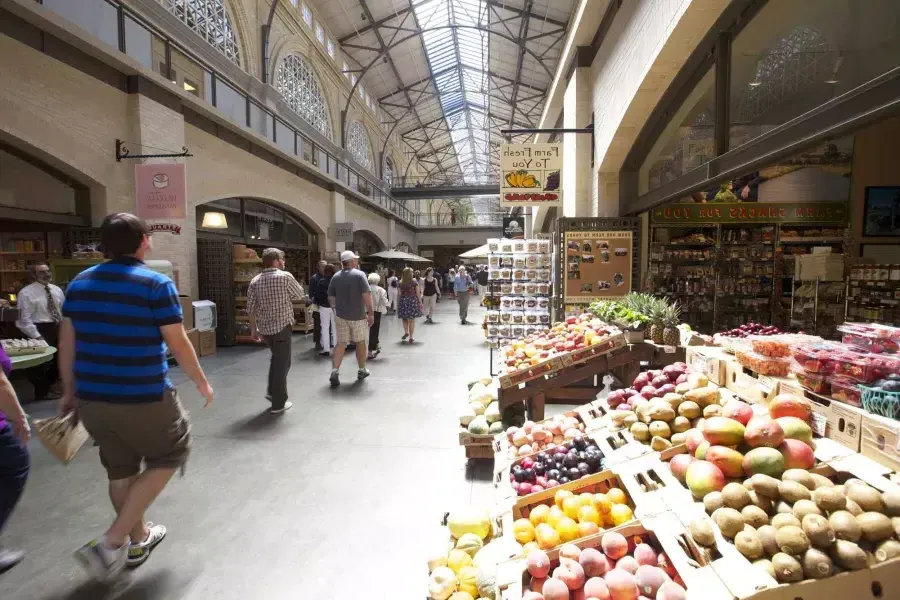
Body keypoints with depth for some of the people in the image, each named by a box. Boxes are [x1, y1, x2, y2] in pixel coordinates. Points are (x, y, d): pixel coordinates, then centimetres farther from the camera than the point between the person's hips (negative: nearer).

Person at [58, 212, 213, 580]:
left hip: (92, 397, 7)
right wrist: (202, 382, 1)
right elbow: (178, 344, -12)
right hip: (143, 398, -6)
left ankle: (138, 540, 39)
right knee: (169, 456, 15)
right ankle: (110, 544, 10)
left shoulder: (80, 282, 5)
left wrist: (70, 391, 19)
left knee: (120, 470, 21)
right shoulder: (157, 284, -14)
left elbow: (67, 343, 9)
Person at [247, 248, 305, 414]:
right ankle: (278, 403, 11)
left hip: (264, 328, 5)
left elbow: (251, 309, 4)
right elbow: (299, 295, 1)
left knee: (275, 358, 27)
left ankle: (271, 391, 28)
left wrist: (254, 329, 13)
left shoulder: (255, 281, 2)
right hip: (282, 326, -5)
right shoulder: (285, 277, -12)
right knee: (282, 363, 4)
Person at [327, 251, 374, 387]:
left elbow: (330, 297, 7)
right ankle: (362, 370, 25)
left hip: (340, 315, 3)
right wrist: (370, 313, -13)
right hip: (358, 315, -3)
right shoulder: (359, 274, -11)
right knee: (360, 342, 12)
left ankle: (334, 372, -6)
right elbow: (366, 295, -18)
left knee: (341, 343, 6)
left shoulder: (335, 277, 3)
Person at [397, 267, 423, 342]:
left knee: (404, 318, 22)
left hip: (403, 301, 2)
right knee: (412, 320, 5)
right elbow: (418, 294, -4)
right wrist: (420, 302, 4)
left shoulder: (400, 283, -2)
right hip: (413, 301, -1)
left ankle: (406, 332, 12)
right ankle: (411, 337, 8)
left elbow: (400, 294, -1)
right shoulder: (414, 282, -6)